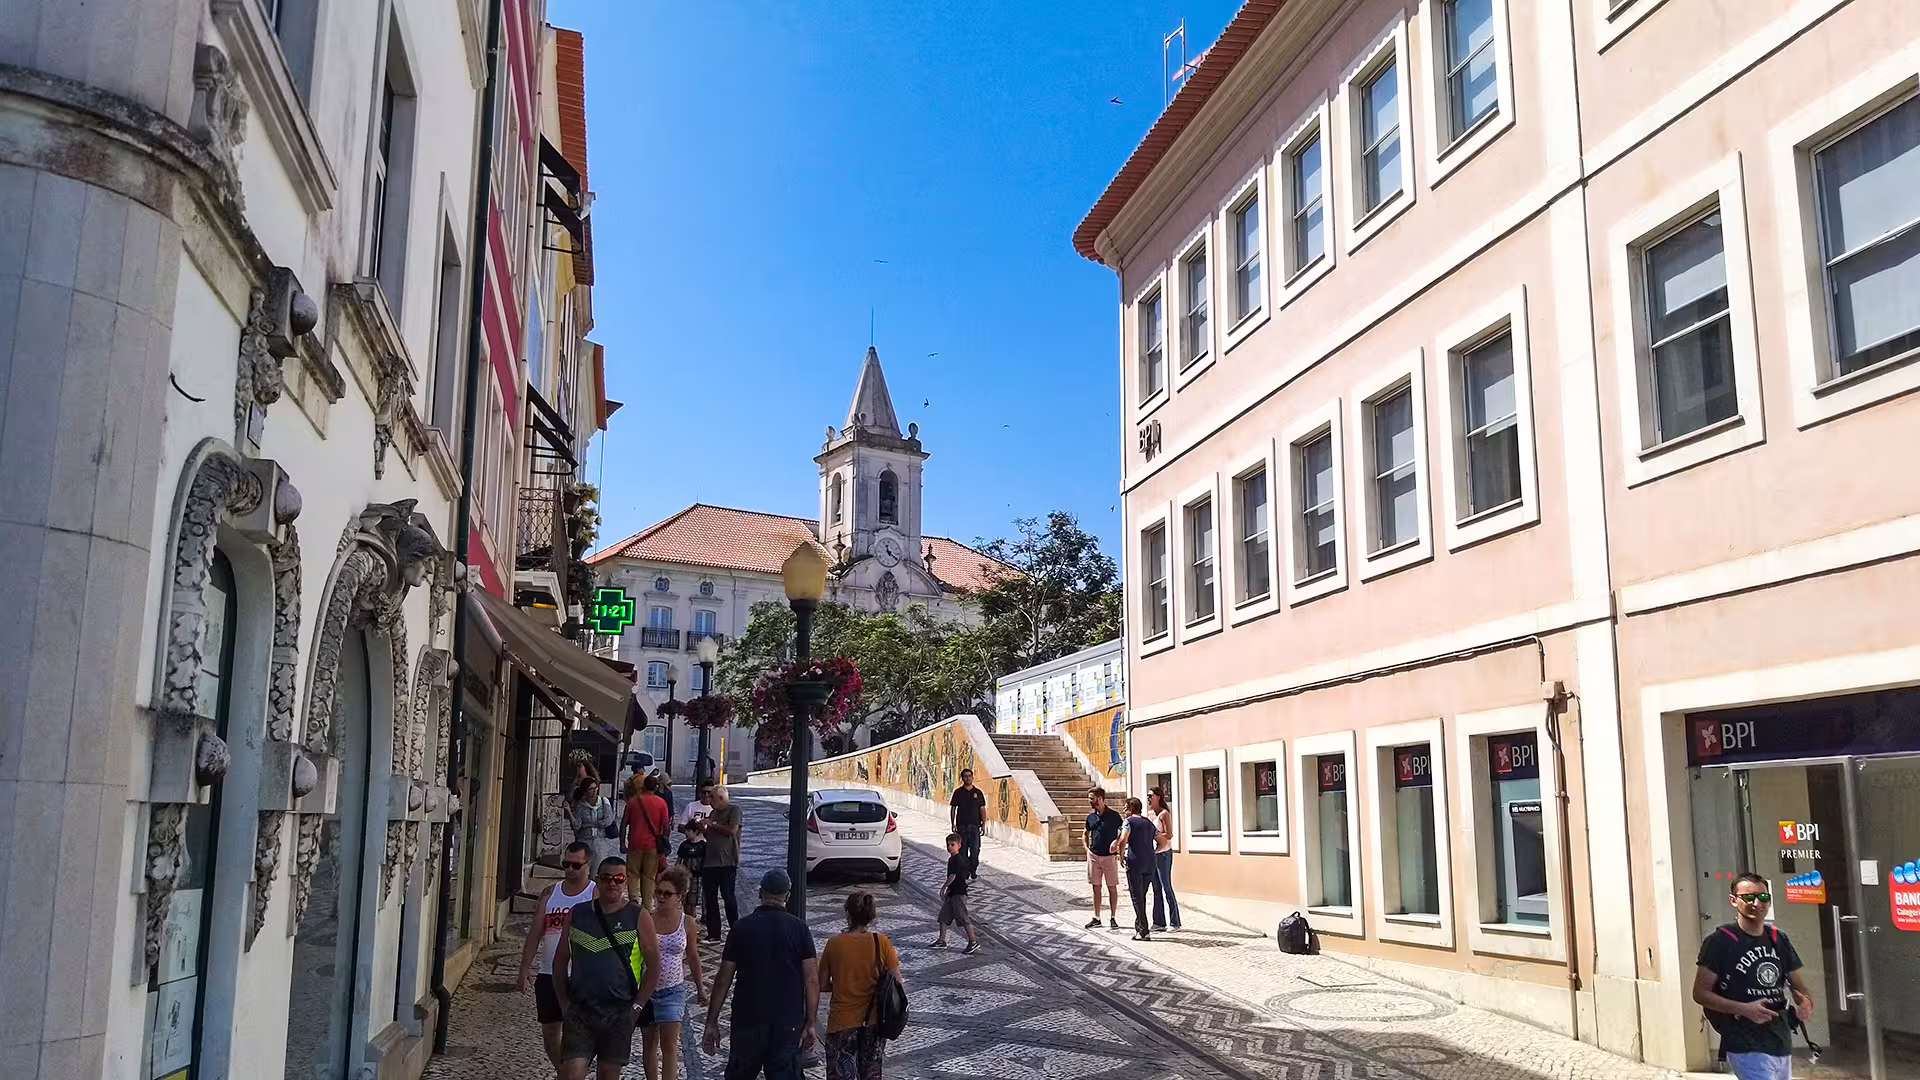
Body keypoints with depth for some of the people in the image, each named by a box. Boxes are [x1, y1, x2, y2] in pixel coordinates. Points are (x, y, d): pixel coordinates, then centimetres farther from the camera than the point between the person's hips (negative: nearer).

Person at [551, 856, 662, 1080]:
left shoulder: (638, 918, -2)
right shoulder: (578, 914, 5)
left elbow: (653, 967, 0)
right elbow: (560, 961, 12)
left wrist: (636, 1007, -5)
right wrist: (564, 1003, 5)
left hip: (618, 1013, -1)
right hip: (579, 1011, 1)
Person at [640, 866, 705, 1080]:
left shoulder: (688, 923, -6)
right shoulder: (646, 920, -8)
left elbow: (692, 957, 7)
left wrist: (700, 988, 14)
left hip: (673, 991, -1)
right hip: (646, 988, 1)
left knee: (669, 1046, -7)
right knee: (649, 1043, 15)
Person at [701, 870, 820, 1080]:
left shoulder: (742, 927, -3)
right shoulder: (799, 928, -2)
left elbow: (723, 980, -2)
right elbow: (812, 980, -6)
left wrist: (711, 1023, 4)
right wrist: (810, 1023, -1)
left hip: (748, 1022, 0)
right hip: (789, 1023, 0)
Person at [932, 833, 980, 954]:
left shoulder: (958, 859, -16)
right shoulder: (951, 859, 14)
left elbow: (953, 876, -22)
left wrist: (944, 887, -17)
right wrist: (947, 890, 21)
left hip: (959, 893, -10)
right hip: (952, 893, 10)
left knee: (963, 918, -7)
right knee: (944, 916, 12)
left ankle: (973, 942, -2)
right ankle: (941, 940, 20)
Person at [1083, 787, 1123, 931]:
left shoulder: (1113, 815, -8)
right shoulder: (1091, 817, 7)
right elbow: (1086, 833, 21)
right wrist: (1087, 848, 8)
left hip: (1109, 856, -4)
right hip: (1094, 856, 4)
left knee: (1112, 887, 2)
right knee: (1096, 887, 8)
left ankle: (1113, 918, 9)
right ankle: (1096, 918, 15)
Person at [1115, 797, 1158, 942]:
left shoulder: (1129, 821, -3)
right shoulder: (1149, 822, 17)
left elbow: (1123, 840, -18)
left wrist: (1122, 855, -5)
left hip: (1135, 863, -6)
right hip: (1150, 864, 6)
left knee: (1136, 897, -1)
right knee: (1142, 896, 18)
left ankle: (1143, 931, -4)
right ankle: (1139, 926, 24)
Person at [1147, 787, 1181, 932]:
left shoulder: (1164, 814, -10)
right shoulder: (1149, 813, 12)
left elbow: (1169, 835, -15)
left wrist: (1153, 835, -16)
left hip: (1163, 853, -8)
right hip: (1152, 853, 8)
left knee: (1166, 887, -5)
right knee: (1156, 889, 9)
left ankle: (1174, 922, 1)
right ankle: (1159, 922, 13)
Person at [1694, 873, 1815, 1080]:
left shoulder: (1779, 940, 11)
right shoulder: (1720, 941, -9)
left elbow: (1800, 987, 16)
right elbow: (1700, 993, -9)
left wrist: (1806, 1005, -7)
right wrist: (1744, 1009, -22)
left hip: (1782, 1045, 7)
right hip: (1747, 1049, -7)